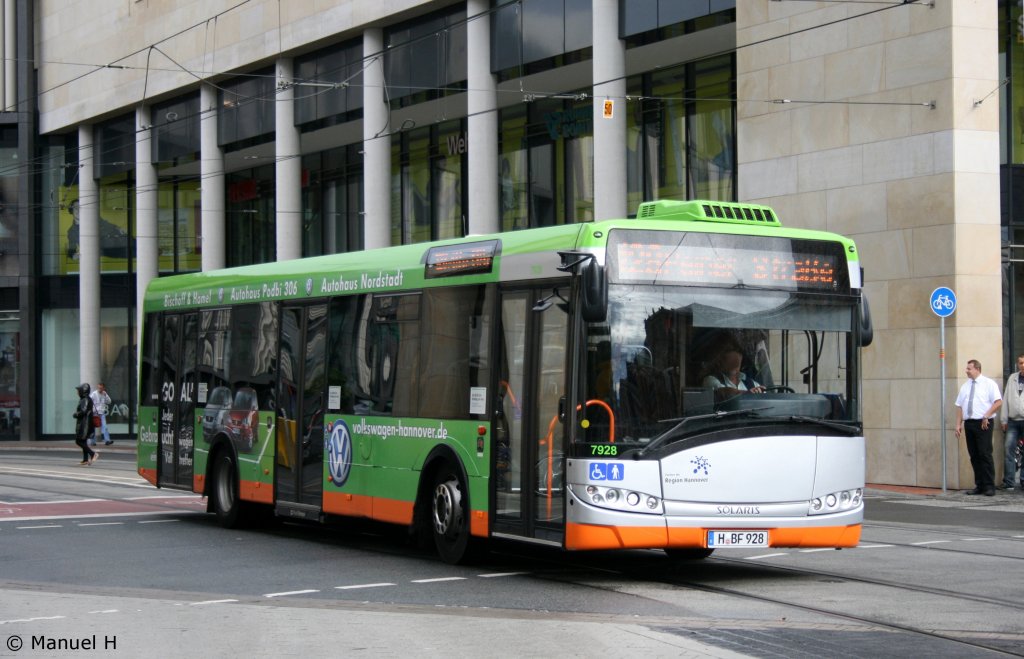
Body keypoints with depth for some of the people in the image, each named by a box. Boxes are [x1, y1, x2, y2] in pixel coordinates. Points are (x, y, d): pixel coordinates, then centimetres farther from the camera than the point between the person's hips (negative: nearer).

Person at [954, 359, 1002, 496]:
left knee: (985, 454, -9)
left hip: (983, 424, -6)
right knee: (974, 455, 5)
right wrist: (958, 424, 6)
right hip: (969, 423, 6)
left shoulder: (988, 383, 0)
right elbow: (960, 406, 15)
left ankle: (989, 486, -5)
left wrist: (986, 416, -16)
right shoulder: (965, 386, 16)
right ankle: (979, 486, 10)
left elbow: (998, 402, -7)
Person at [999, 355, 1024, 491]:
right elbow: (1006, 399, 13)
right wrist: (1004, 420, 10)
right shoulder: (1012, 379, 12)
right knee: (1008, 449, -5)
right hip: (1013, 420, 3)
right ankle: (1008, 481, -3)